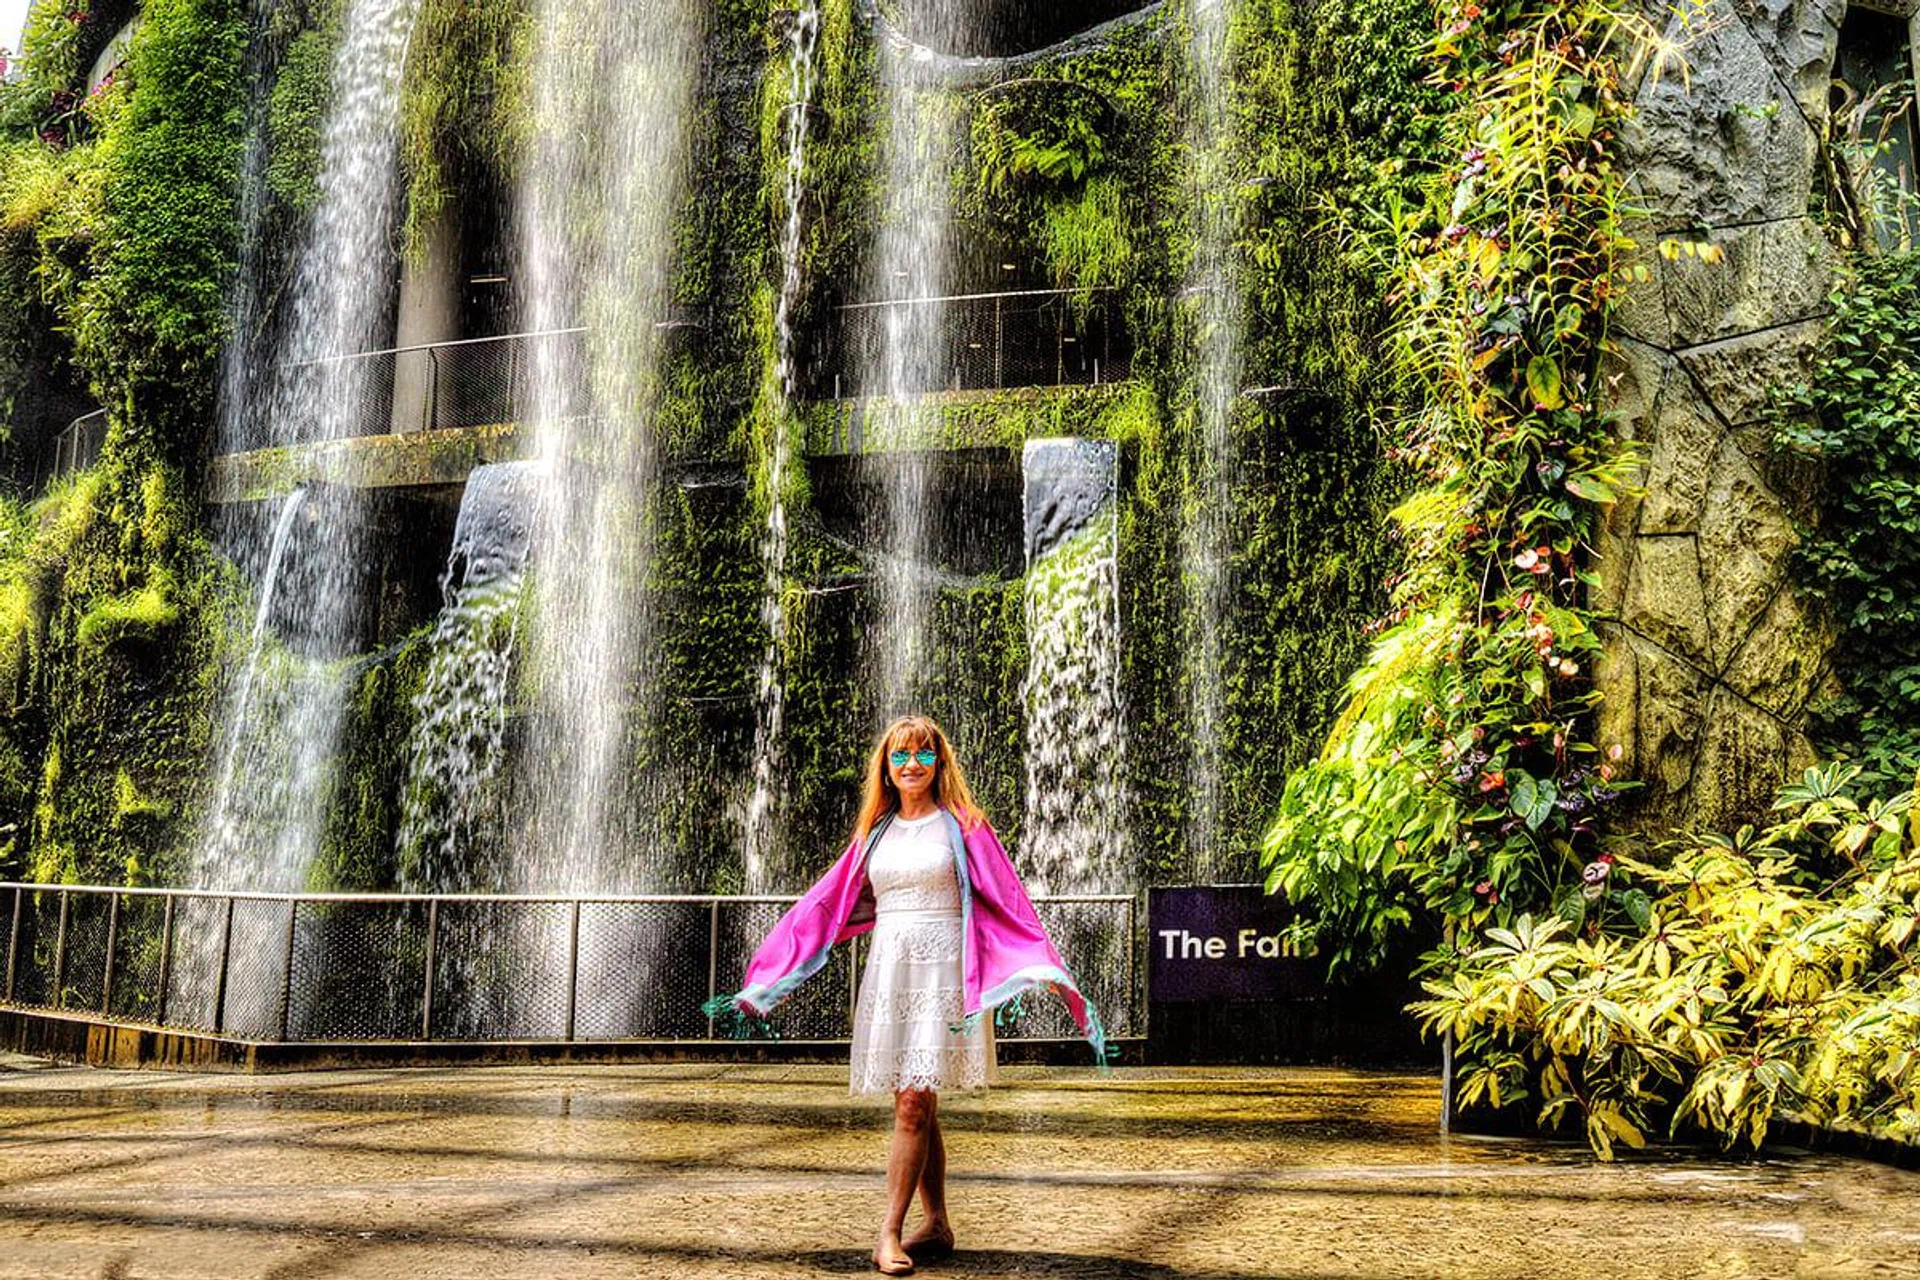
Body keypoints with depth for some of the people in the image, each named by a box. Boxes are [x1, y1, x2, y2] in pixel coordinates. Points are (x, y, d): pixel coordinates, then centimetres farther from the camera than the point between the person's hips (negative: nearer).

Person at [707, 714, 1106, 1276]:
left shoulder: (961, 825, 2)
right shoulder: (875, 831, 14)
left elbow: (1007, 901, -2)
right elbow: (831, 903, 17)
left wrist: (1047, 969, -12)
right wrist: (769, 978, 16)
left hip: (940, 969, -4)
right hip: (888, 970, 4)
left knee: (914, 1104, -11)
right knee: (916, 1107, 7)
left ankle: (889, 1232, -8)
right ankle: (936, 1225, 16)